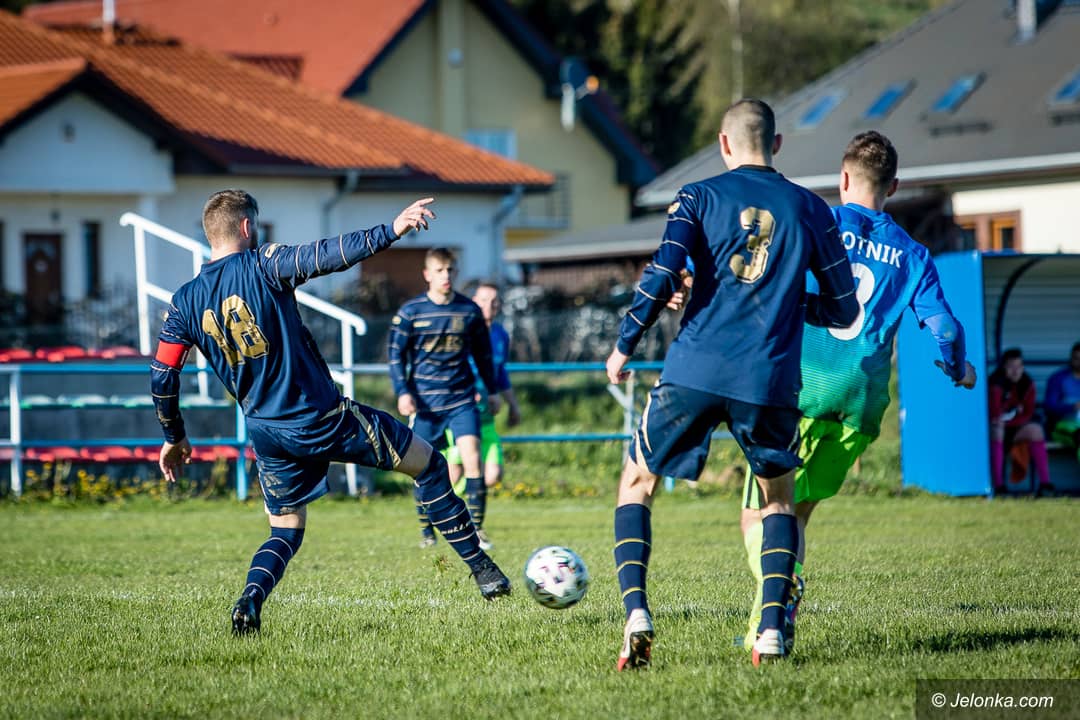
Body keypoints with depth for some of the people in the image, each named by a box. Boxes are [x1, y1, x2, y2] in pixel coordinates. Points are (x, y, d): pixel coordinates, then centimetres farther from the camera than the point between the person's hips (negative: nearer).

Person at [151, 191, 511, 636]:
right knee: (427, 463, 11)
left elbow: (161, 379, 7)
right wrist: (390, 232, -30)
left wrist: (174, 438, 21)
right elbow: (323, 257, -26)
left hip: (266, 433, 5)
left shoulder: (185, 303, 5)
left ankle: (248, 603, -6)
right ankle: (482, 570, 12)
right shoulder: (261, 266, -10)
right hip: (323, 418, -5)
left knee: (285, 534, 21)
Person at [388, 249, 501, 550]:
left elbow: (482, 353, 16)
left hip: (462, 399, 1)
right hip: (426, 401, -1)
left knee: (472, 458, -15)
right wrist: (402, 392, -9)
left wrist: (491, 390, 18)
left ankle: (477, 528, -11)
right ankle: (426, 529, 20)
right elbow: (396, 353, 1)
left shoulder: (469, 310, 5)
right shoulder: (411, 312, -2)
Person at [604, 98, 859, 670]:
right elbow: (843, 309, 11)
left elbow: (661, 276, -8)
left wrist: (624, 346, 4)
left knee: (636, 484, 15)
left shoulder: (700, 196, 4)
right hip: (771, 378, 1)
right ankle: (771, 631, 4)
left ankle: (636, 613, -5)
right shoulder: (809, 209, 9)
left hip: (694, 370, -1)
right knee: (778, 498, 21)